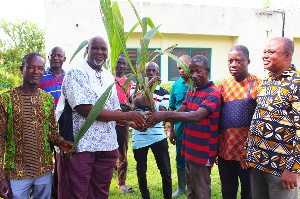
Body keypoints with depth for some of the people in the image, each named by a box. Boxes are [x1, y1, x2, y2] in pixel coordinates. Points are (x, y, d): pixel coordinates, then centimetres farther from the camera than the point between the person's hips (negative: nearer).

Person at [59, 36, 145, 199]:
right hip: (81, 147, -6)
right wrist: (126, 115, -16)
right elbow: (86, 110, -19)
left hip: (107, 147, 7)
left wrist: (135, 121, -3)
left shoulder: (109, 77, 15)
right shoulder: (76, 73, -8)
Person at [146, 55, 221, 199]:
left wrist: (166, 114, -38)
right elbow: (179, 113, 6)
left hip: (202, 153, -8)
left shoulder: (213, 93, -15)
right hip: (189, 149, 8)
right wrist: (157, 116, -12)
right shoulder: (191, 92, 13)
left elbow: (198, 116, -31)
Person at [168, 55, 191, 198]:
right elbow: (172, 109, 10)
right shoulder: (176, 86, 5)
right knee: (180, 159, 14)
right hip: (180, 129, 4)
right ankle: (181, 187, 31)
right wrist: (171, 130, 9)